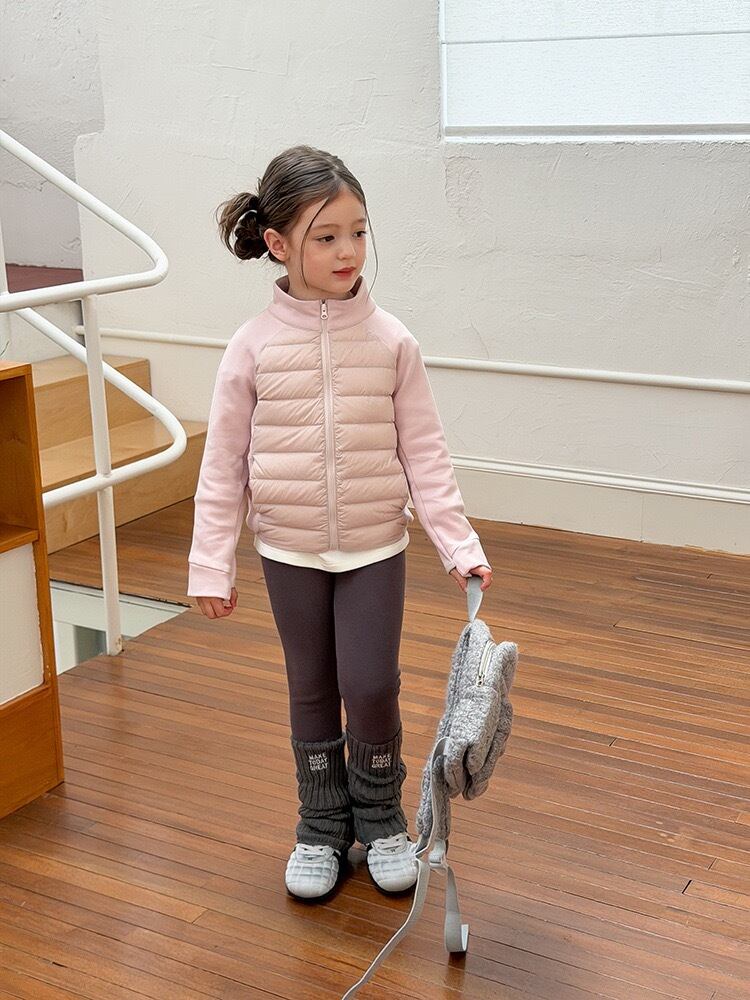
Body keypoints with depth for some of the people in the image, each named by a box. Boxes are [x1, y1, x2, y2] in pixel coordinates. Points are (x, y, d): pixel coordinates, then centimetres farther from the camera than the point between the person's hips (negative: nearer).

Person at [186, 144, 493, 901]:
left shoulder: (391, 341, -8)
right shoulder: (253, 347, -8)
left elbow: (424, 454, -5)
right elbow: (223, 465, -4)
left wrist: (460, 547, -10)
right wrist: (211, 565, -4)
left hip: (375, 549, 0)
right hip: (290, 553, 1)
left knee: (372, 687, -1)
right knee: (312, 693, 12)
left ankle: (380, 819, 25)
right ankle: (322, 827, 31)